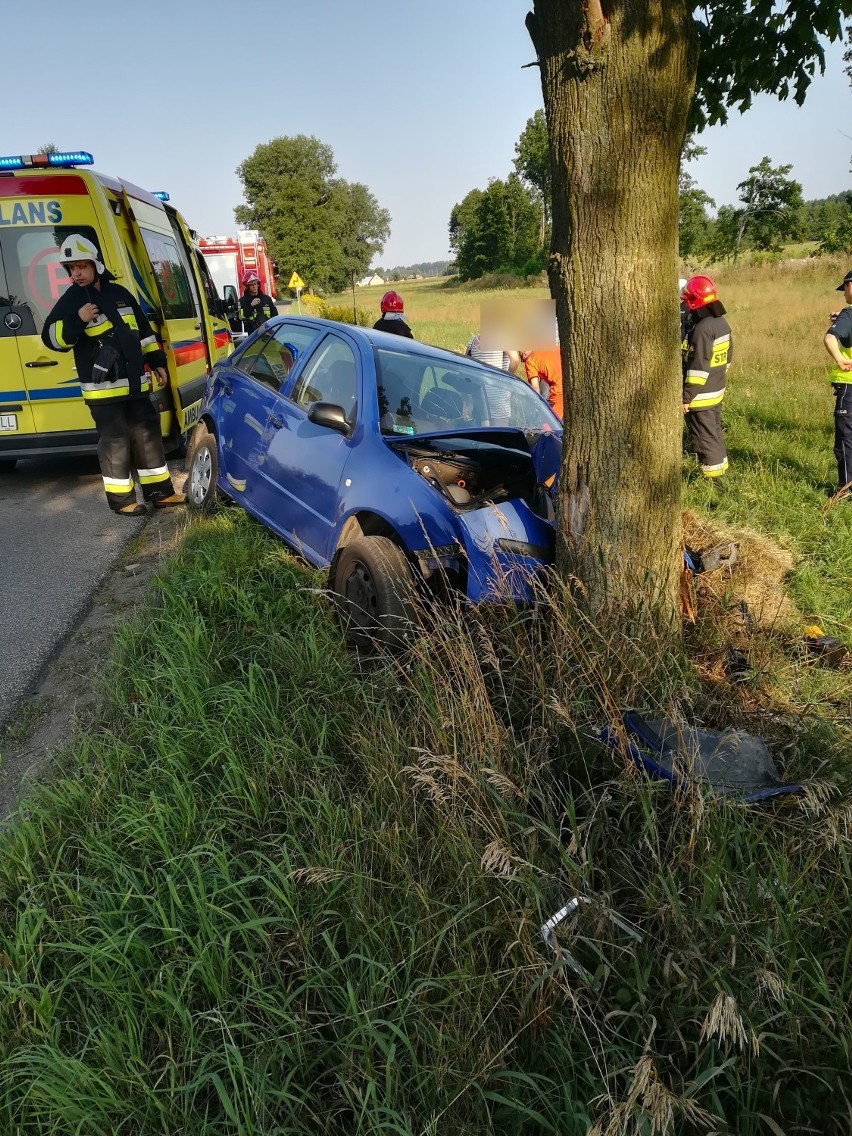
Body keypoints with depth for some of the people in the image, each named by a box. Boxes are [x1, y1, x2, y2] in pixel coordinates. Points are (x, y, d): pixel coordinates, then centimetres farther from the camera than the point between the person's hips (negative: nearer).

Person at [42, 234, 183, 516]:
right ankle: (121, 499, 8)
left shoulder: (120, 293, 12)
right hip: (103, 389, -5)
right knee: (115, 442, -2)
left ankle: (160, 492, 19)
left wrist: (157, 362, 15)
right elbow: (51, 338, -6)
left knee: (148, 435, 9)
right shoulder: (70, 301, -1)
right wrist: (77, 320, -21)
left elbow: (144, 331, 19)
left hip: (135, 384, 5)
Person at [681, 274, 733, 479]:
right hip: (717, 391, 10)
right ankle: (721, 467, 31)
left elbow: (698, 367, -25)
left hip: (701, 396, -9)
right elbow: (728, 356, 16)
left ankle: (713, 476, 7)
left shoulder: (702, 328, -23)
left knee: (704, 437, 0)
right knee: (714, 432, 20)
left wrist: (687, 396, -20)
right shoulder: (722, 322, 7)